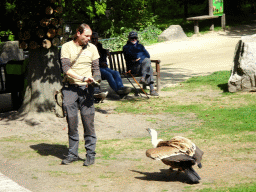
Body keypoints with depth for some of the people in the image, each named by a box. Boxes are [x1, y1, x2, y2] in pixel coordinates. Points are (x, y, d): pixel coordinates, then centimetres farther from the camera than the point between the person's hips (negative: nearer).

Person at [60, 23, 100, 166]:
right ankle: (73, 153, 14)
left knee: (88, 122, -4)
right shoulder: (67, 47, 1)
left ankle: (91, 154, 2)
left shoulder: (92, 48, 11)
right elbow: (66, 68, -10)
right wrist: (83, 78, -20)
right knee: (72, 122, 3)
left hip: (86, 89, 1)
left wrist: (95, 79, -11)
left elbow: (96, 68, 11)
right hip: (70, 89, -1)